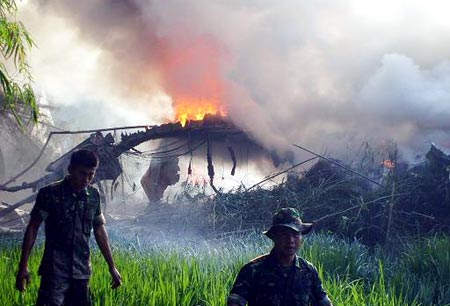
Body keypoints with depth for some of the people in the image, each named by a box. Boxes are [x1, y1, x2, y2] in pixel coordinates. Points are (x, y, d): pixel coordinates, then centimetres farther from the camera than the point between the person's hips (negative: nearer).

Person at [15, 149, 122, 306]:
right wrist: (23, 267, -8)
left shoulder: (93, 196, 7)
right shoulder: (50, 193, -6)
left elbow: (99, 230, 15)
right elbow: (32, 228, -3)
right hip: (55, 271, -5)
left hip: (81, 272, 5)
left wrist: (112, 267, 16)